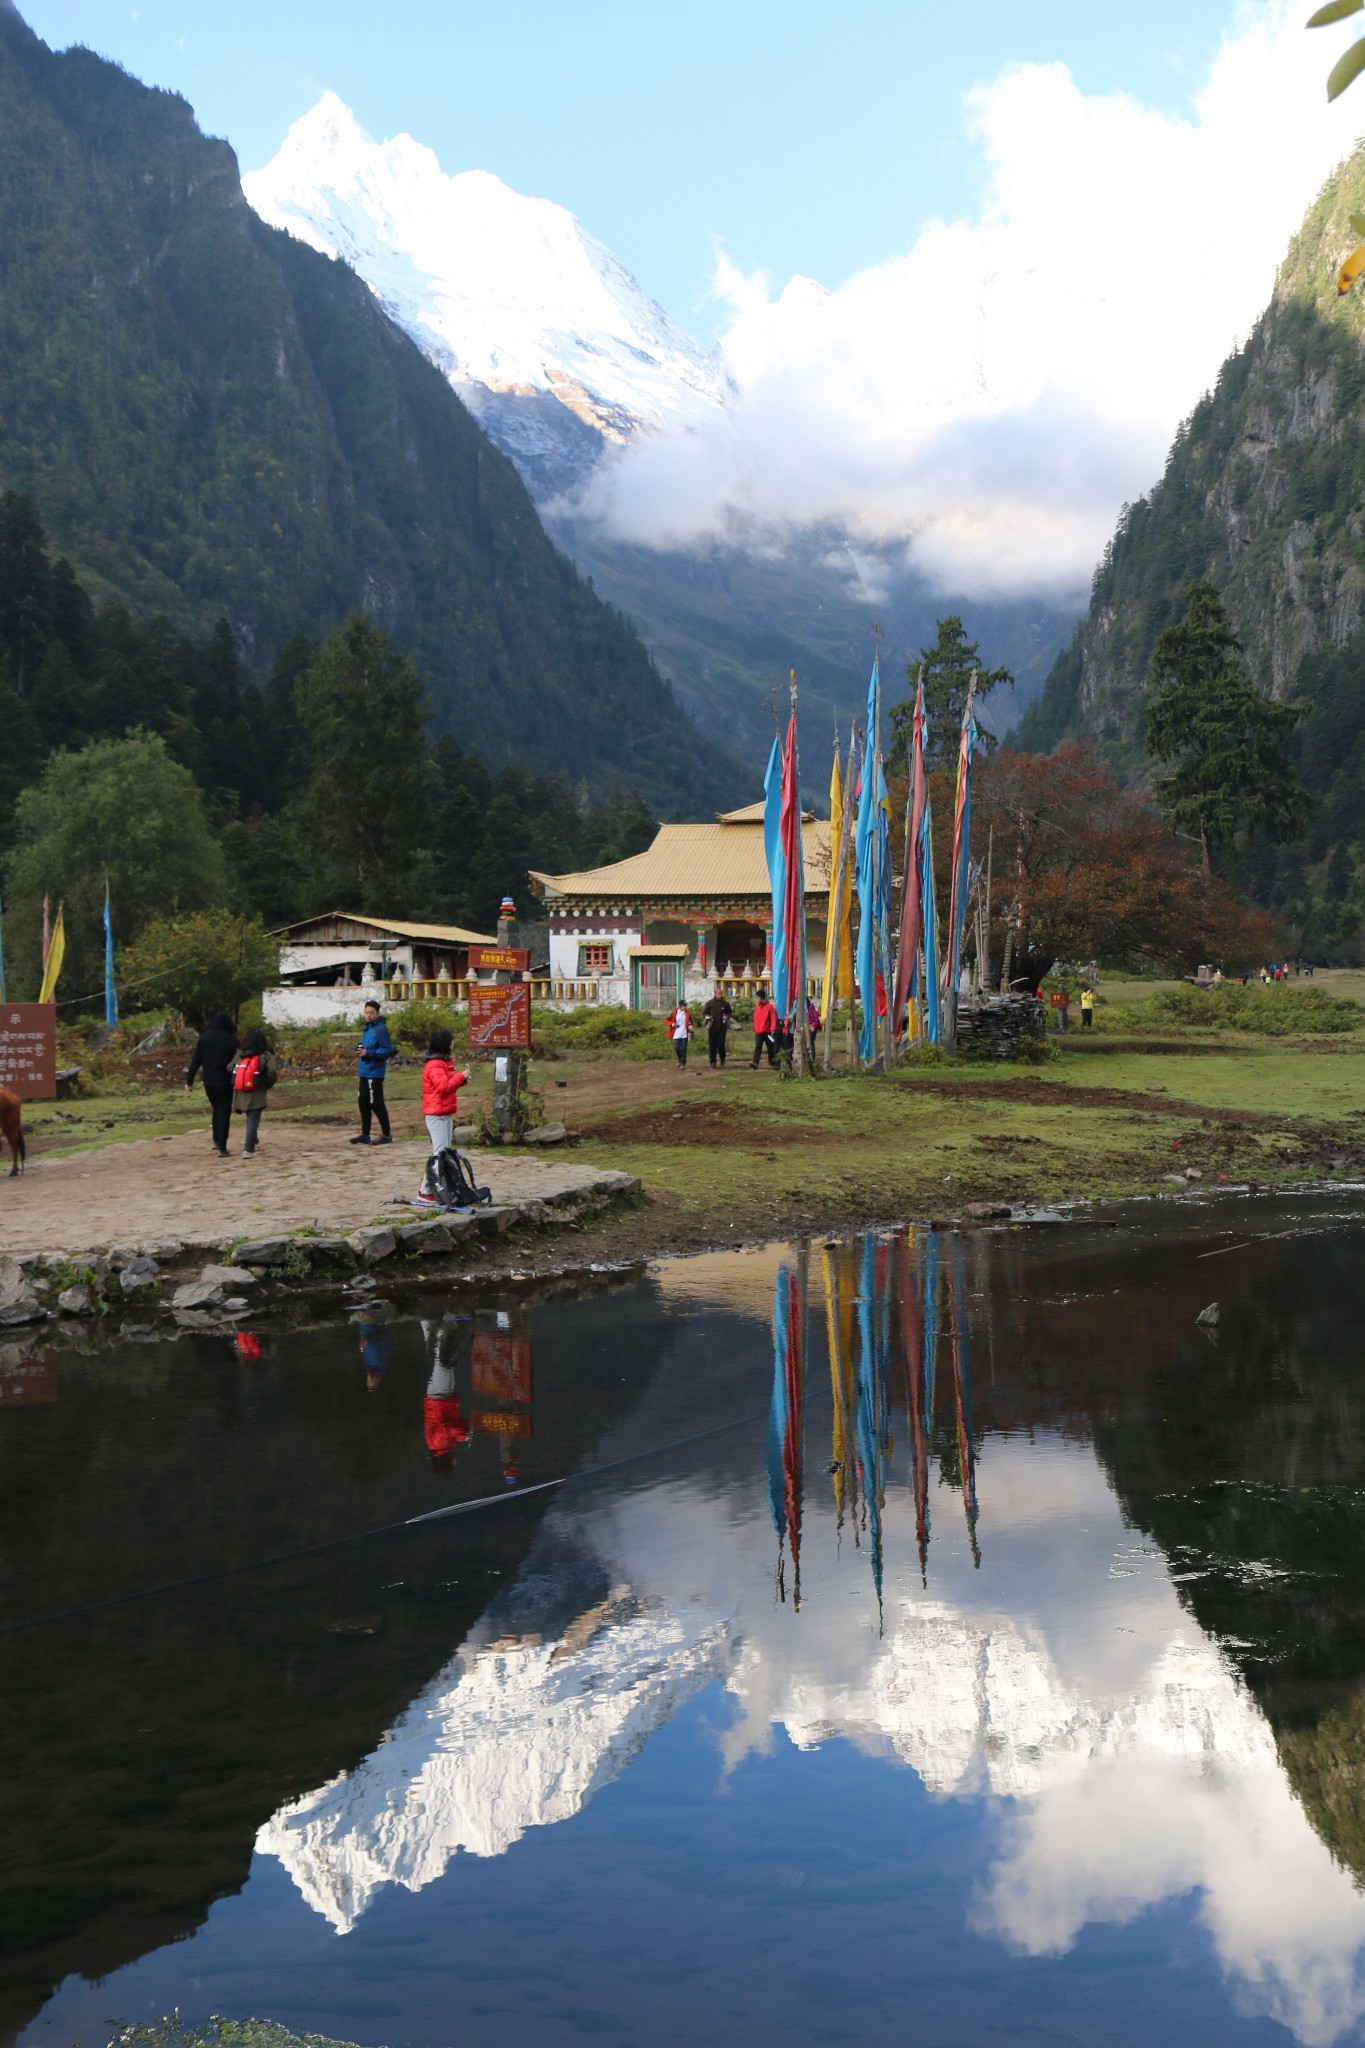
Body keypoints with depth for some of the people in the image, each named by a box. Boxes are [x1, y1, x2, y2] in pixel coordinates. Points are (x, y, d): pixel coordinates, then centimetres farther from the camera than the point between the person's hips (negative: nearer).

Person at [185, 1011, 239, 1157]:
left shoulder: (203, 1038, 2)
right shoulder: (232, 1040, -7)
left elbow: (196, 1061, 1)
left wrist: (189, 1080, 5)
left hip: (208, 1081, 3)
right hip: (225, 1082, -3)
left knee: (216, 1109, 23)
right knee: (224, 1112, 1)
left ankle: (216, 1140, 21)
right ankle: (222, 1147, -5)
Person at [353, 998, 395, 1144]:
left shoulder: (381, 1029, -13)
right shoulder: (367, 1028, 15)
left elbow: (388, 1050, -19)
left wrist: (369, 1053, -22)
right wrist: (362, 1050, 9)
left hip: (374, 1073, -9)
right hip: (364, 1072, 9)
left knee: (376, 1104, -5)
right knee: (363, 1104, 12)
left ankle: (387, 1135, 2)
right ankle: (365, 1134, 20)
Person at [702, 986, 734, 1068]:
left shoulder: (725, 1003, 6)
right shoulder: (710, 1003, 3)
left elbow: (730, 1012, 19)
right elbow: (704, 1013, 12)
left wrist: (727, 1017, -1)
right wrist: (707, 1017, -8)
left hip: (722, 1027, 0)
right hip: (712, 1027, 0)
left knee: (721, 1044, -6)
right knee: (712, 1045, 0)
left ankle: (722, 1058, 18)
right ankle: (713, 1061, 8)